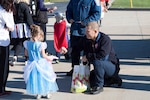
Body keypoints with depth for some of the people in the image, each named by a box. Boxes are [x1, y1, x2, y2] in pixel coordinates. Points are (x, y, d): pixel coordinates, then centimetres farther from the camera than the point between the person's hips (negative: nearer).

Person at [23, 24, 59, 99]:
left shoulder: (27, 44, -5)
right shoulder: (41, 44, -19)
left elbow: (26, 54, 6)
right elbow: (43, 55, -14)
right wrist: (49, 58, 4)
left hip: (32, 65, 4)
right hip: (41, 64, -4)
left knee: (35, 78, 18)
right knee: (44, 78, 14)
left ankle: (38, 93, 20)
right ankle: (47, 92, 23)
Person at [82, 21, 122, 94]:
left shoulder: (105, 39, -22)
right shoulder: (87, 41, 0)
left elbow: (103, 55, -35)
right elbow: (85, 55, 5)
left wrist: (88, 56, -25)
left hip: (112, 67, -9)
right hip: (101, 66, 9)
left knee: (97, 62, -35)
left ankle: (99, 86, -19)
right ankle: (112, 80, 15)